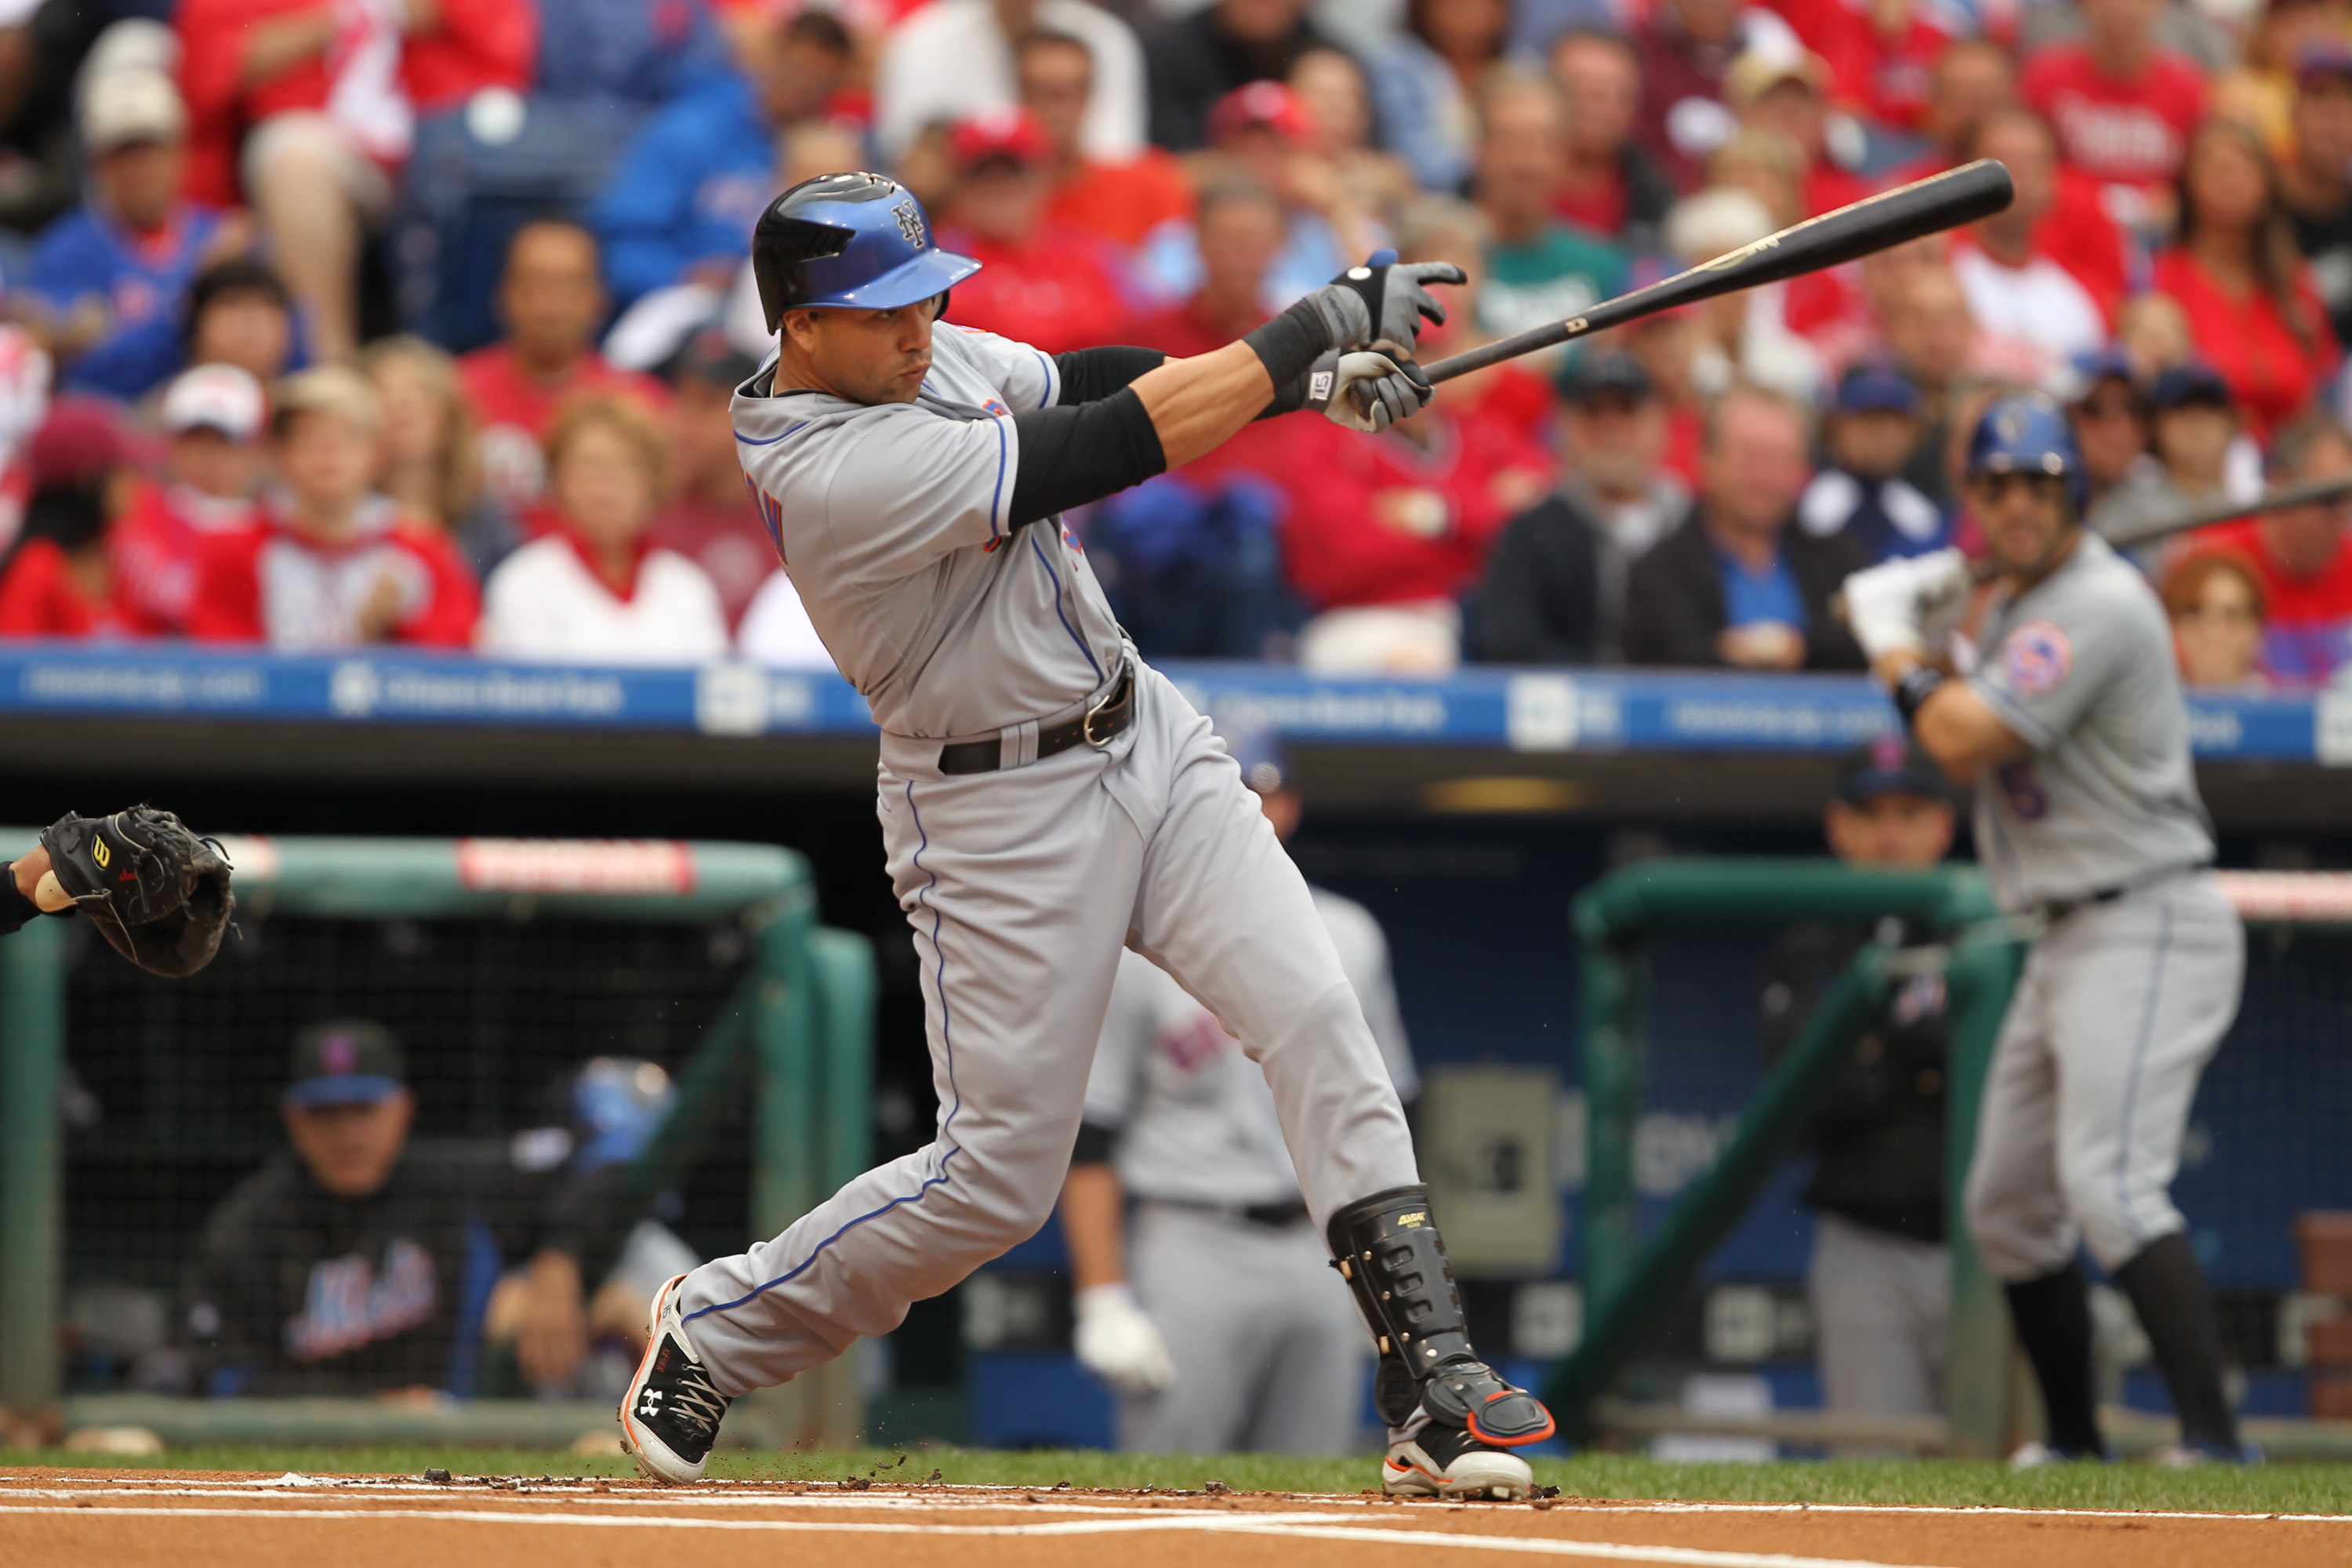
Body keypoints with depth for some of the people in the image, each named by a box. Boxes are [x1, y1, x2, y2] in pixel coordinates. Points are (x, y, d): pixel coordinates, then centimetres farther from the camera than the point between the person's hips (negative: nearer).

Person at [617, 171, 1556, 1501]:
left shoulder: (928, 353, 0)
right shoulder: (837, 472, -27)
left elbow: (1104, 384, 9)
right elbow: (1118, 449, -28)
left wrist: (1318, 375, -8)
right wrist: (1321, 318, -21)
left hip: (1149, 737, 8)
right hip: (1002, 818, -8)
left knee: (1317, 1018, -9)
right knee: (997, 1176, -2)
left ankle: (1432, 1381, -13)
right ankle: (717, 1328, 20)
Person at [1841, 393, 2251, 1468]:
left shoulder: (2098, 605, -16)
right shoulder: (2013, 604, 16)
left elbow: (1966, 739, -21)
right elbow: (1965, 759, 20)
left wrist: (1896, 652, -3)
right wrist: (1926, 609, 8)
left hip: (2148, 925, -10)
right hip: (2067, 938, 10)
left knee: (2108, 1180, -25)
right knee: (2007, 1204, 15)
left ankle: (2212, 1438, -32)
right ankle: (2074, 1442, 27)